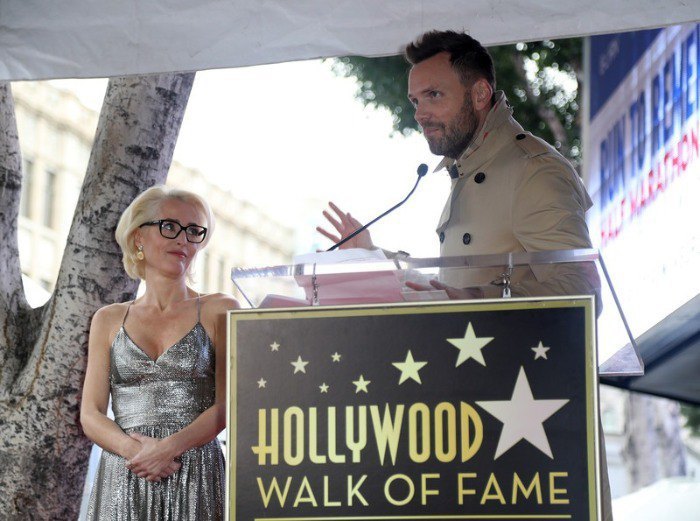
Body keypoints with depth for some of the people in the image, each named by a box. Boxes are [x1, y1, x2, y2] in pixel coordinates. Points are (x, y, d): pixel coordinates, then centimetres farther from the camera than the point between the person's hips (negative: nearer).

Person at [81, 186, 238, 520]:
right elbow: (91, 415, 7)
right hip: (123, 477, 2)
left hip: (197, 479, -2)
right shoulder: (109, 320, 14)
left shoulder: (220, 311, 8)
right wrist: (135, 450, -12)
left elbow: (227, 406, -1)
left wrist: (170, 447, -15)